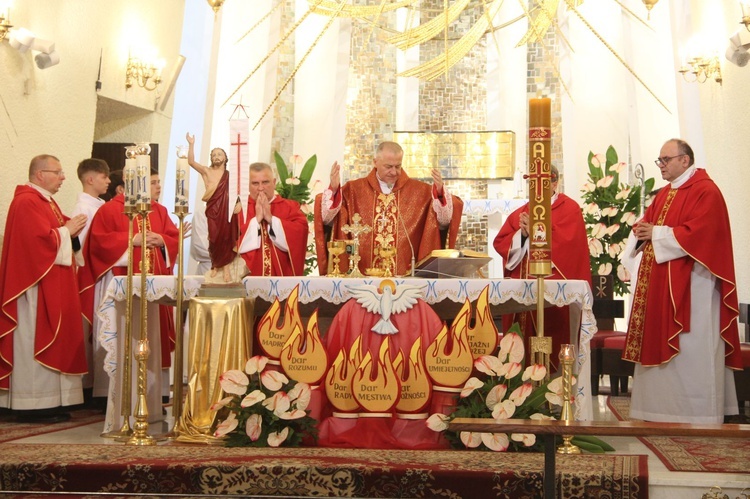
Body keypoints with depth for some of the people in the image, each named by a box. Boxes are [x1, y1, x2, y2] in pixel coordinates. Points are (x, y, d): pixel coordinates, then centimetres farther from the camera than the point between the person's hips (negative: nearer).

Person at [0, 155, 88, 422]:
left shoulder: (47, 201, 18)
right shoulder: (27, 202, -14)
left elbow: (55, 233, 22)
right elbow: (40, 239, -23)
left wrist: (71, 228, 2)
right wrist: (68, 230, -10)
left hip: (53, 285, 11)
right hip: (36, 283, -10)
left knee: (51, 340, 10)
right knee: (36, 341, -7)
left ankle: (49, 402, 15)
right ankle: (35, 405, -1)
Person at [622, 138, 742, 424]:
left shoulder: (705, 191, -10)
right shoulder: (665, 194, 18)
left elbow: (698, 233, -21)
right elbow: (649, 223, 20)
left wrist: (656, 234, -15)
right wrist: (643, 231, -3)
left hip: (691, 285, -9)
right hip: (661, 283, 9)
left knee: (692, 347, -5)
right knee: (661, 344, 9)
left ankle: (697, 412, 3)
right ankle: (666, 406, 15)